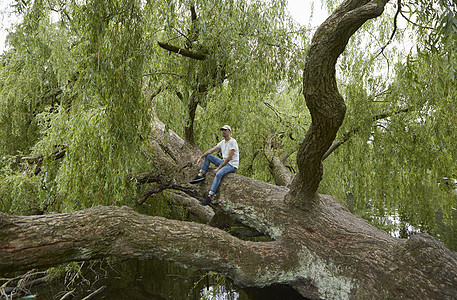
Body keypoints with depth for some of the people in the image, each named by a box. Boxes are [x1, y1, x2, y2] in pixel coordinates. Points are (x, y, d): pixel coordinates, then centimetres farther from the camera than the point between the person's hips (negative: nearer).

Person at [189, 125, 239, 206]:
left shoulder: (232, 142, -14)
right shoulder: (222, 142, 12)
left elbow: (229, 157, -21)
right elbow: (211, 150, 11)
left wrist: (219, 168, -21)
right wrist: (201, 157, -3)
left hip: (232, 165, -9)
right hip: (224, 162, 9)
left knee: (219, 174, -36)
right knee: (208, 156, 4)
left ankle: (210, 196, -36)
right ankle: (200, 175, -5)